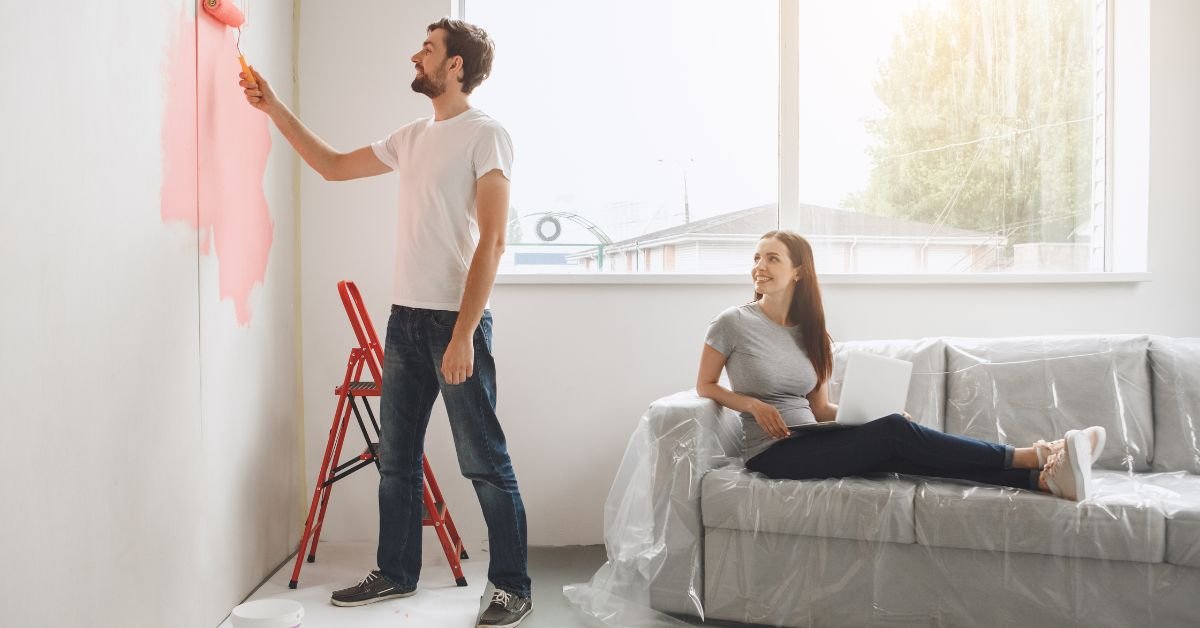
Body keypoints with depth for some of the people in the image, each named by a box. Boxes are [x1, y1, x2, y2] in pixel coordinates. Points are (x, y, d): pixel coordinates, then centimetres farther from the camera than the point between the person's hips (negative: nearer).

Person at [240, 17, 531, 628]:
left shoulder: (485, 134, -8)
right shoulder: (412, 137, 15)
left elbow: (491, 242, -16)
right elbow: (334, 165, 29)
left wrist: (463, 333, -21)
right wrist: (275, 108, 24)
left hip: (455, 321, -8)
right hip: (404, 318, 8)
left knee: (485, 463, -1)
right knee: (396, 459, 15)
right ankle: (396, 573, 30)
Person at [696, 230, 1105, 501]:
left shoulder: (810, 335, 13)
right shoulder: (732, 323, -3)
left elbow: (819, 408, 13)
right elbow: (704, 386, 3)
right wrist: (754, 405, -13)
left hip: (810, 442, 6)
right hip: (773, 454, -5)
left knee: (903, 453, -21)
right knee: (895, 432, -22)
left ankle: (1045, 479, -31)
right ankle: (1034, 457, -20)